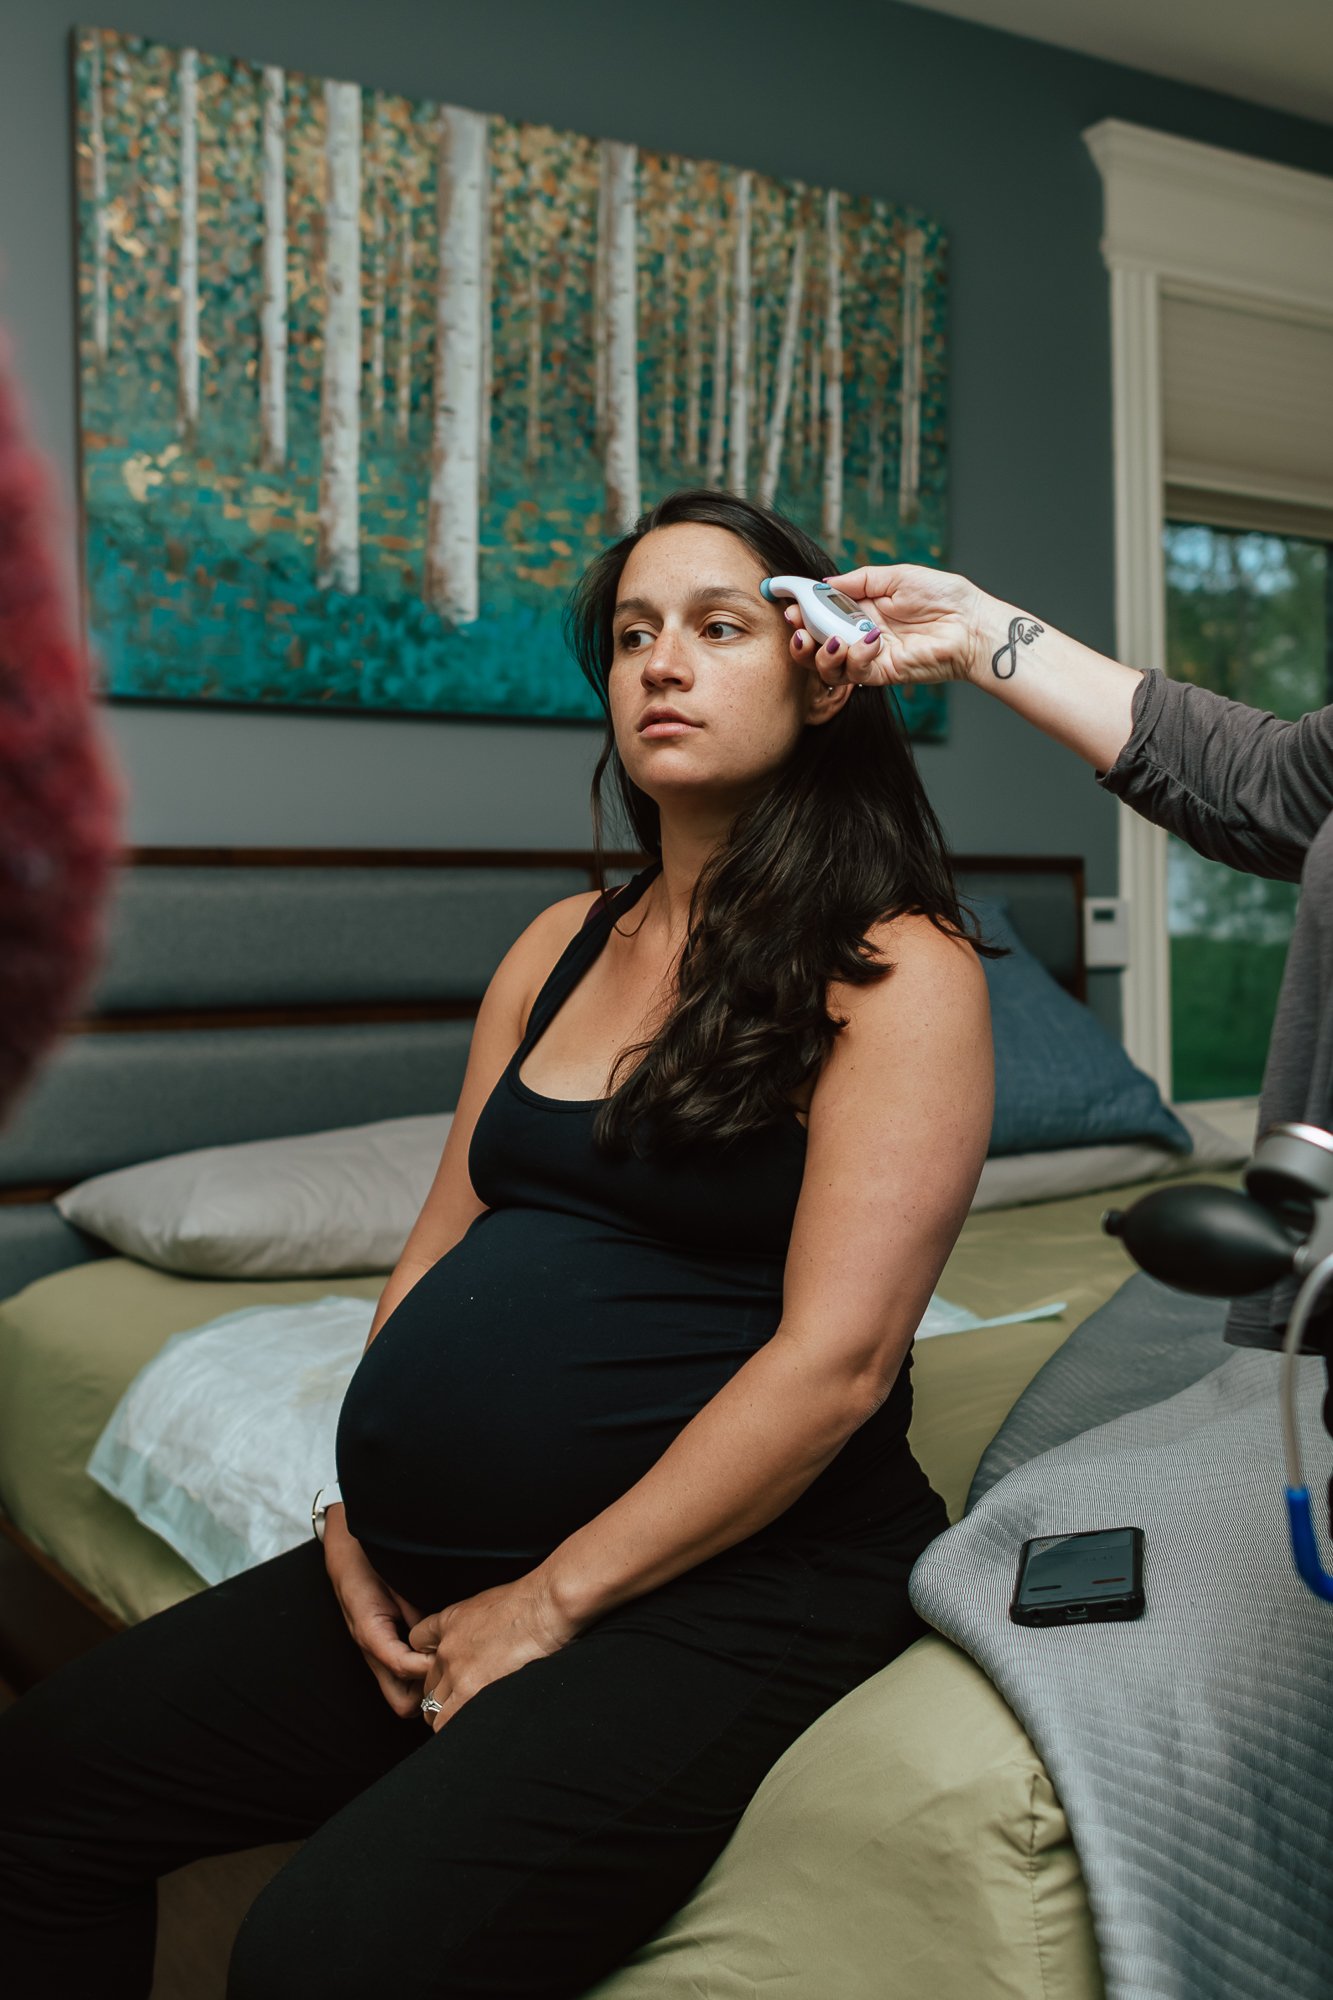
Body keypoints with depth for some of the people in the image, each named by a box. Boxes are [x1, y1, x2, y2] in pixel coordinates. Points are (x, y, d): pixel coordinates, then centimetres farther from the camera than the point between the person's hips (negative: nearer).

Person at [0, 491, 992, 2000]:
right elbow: (442, 1246, 14)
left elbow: (835, 1355, -16)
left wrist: (550, 1600, -14)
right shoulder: (564, 944, 13)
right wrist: (354, 1516, 1)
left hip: (731, 1580, -6)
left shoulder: (898, 967, -9)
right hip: (438, 1561, 7)